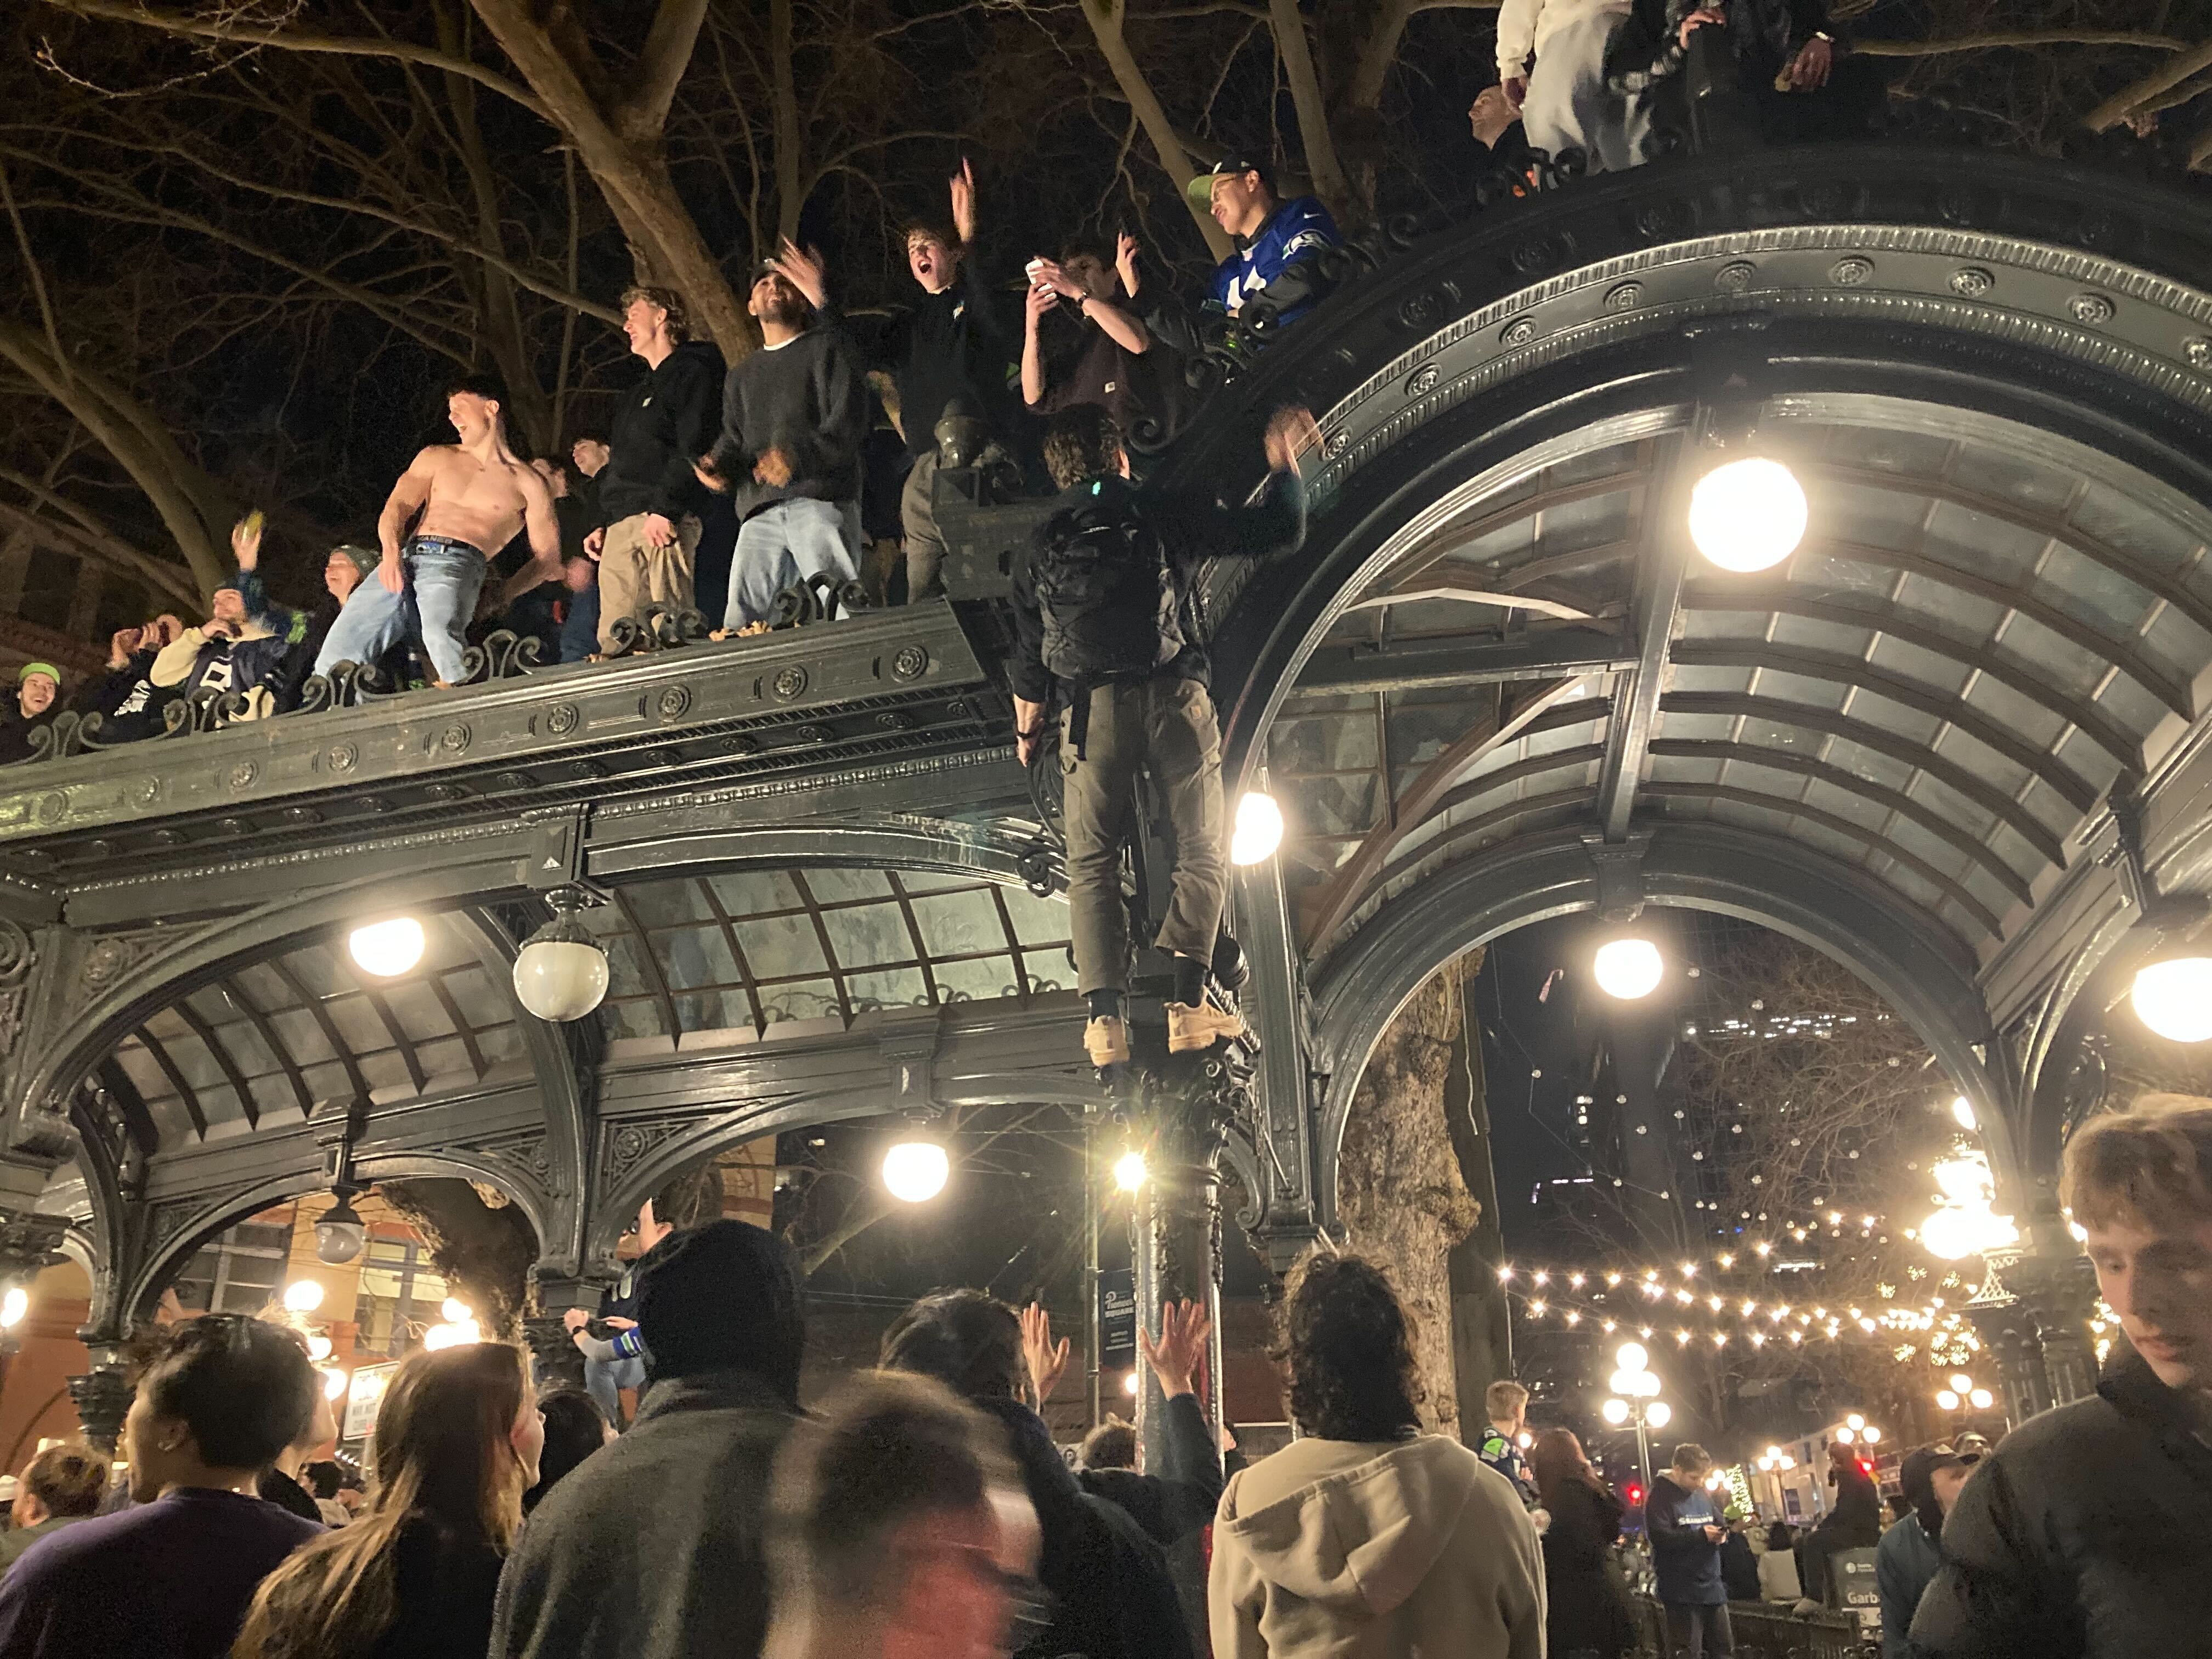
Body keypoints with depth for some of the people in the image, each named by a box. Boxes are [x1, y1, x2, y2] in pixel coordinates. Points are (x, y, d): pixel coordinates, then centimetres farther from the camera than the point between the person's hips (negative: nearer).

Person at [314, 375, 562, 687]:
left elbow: (547, 559, 12)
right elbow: (397, 507, 14)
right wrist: (391, 551, -8)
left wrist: (501, 596, -4)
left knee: (441, 632, -40)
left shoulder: (527, 483, 16)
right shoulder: (437, 457, 27)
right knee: (338, 654, -17)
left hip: (458, 563, -4)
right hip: (403, 559, 4)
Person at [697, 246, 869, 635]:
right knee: (741, 627, -8)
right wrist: (717, 468, -2)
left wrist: (799, 456, -19)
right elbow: (732, 441, 23)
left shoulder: (827, 348, 13)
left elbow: (849, 420, -3)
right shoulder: (741, 376, 32)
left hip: (821, 500, -5)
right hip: (759, 513, 5)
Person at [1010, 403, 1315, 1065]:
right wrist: (1285, 463, 25)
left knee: (1091, 863, 9)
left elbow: (1029, 660, 17)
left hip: (1092, 709, 2)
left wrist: (1027, 732, 32)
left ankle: (1105, 1018, -1)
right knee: (1203, 852, 8)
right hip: (1173, 697, -1)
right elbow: (1277, 531, 8)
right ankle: (1188, 1003, -3)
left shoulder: (1042, 550, 13)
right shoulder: (1166, 516, 7)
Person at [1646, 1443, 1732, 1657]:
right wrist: (1701, 1534, -18)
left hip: (1712, 1585, 7)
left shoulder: (1704, 1494, 11)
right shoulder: (1660, 1496, -11)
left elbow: (1719, 1523, 24)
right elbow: (1659, 1536, -21)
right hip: (1682, 1591, -7)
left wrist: (1721, 1533, -2)